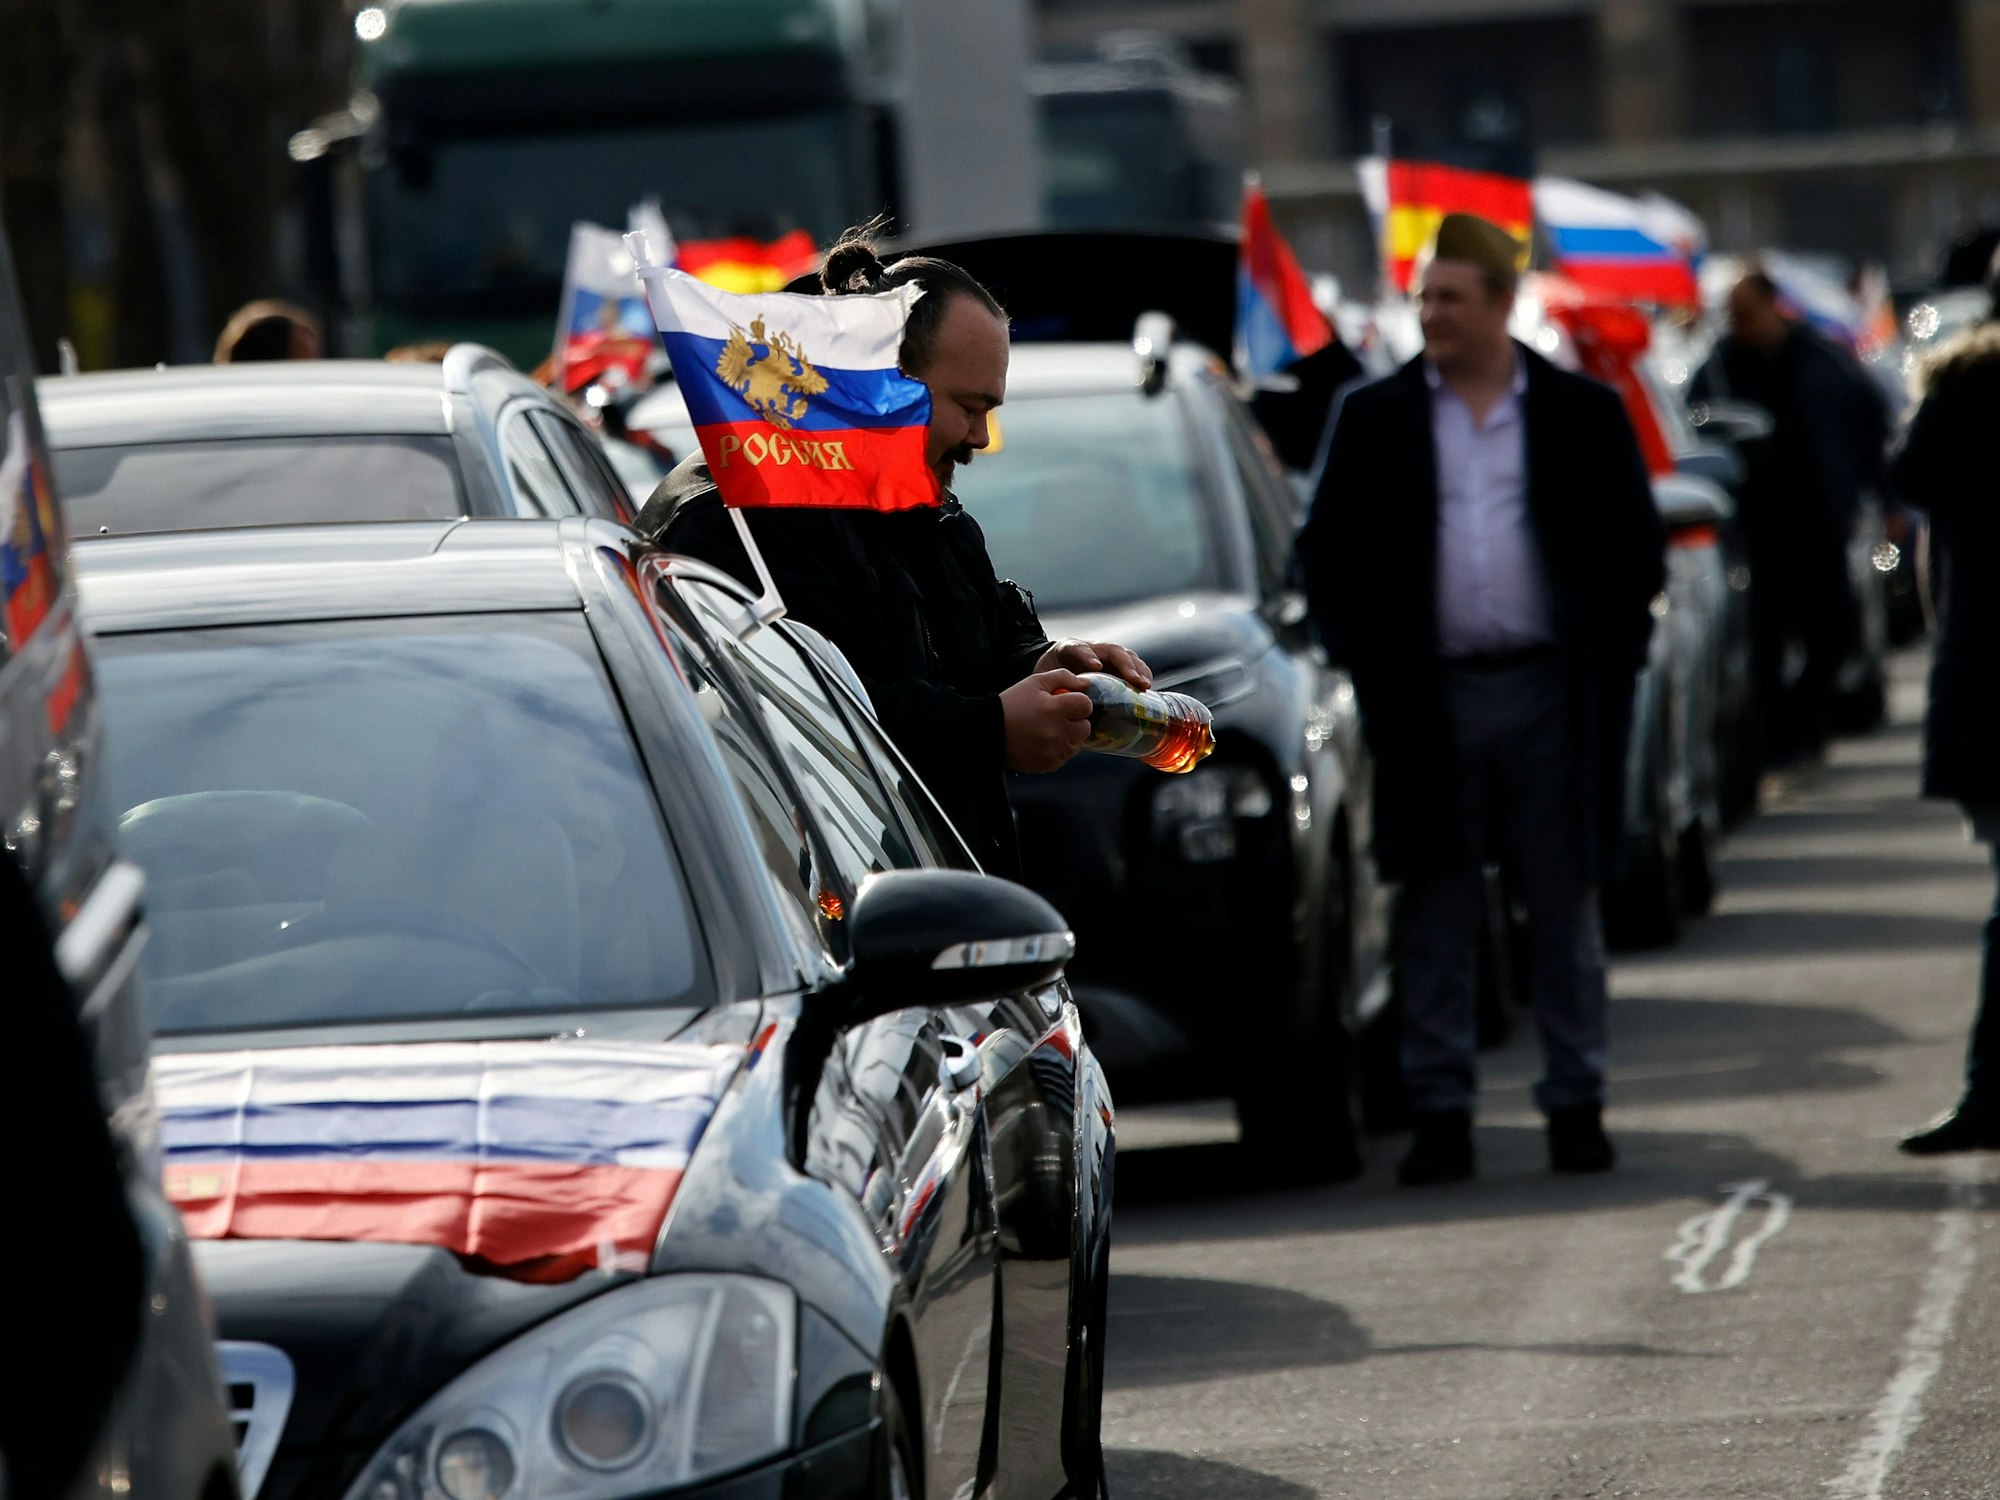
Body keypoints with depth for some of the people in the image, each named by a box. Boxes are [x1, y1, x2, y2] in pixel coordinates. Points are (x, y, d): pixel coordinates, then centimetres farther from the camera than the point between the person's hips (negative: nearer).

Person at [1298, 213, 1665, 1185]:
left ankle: (1576, 1105, 12)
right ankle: (1439, 1113, 5)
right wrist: (1360, 656, 0)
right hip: (1431, 695, 1)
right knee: (1436, 912, 2)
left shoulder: (1584, 415, 4)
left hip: (1552, 692, 0)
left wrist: (1612, 658, 0)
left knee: (1565, 907, 5)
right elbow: (1325, 548, 10)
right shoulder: (1376, 417, 6)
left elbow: (1639, 547, 8)